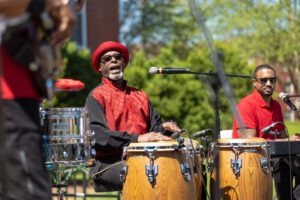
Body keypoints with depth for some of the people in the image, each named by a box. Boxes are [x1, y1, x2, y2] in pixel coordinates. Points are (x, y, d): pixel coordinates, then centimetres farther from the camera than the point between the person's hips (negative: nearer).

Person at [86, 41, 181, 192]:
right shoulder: (96, 96, 4)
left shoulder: (140, 96, 23)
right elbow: (97, 134, -11)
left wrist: (165, 127, -9)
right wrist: (137, 138, -23)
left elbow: (154, 125, 17)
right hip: (108, 162, -6)